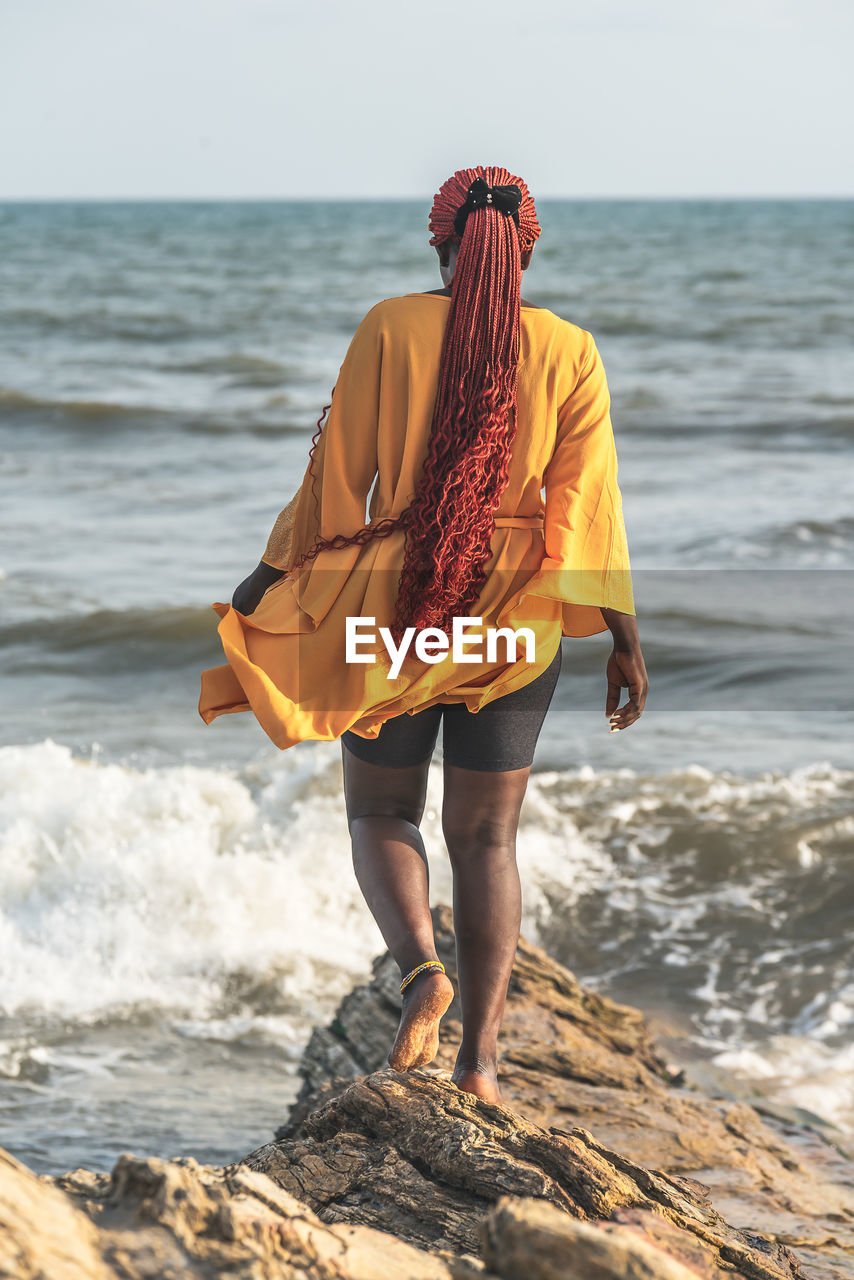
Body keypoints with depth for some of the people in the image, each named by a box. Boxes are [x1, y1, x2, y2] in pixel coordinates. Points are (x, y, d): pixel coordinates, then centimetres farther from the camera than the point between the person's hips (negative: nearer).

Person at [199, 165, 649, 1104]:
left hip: (396, 602, -1)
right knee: (486, 832, 11)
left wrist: (271, 579, 7)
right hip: (515, 623, 1)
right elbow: (589, 501, -4)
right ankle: (479, 1058, 6)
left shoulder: (390, 328, -5)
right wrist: (624, 638, 0)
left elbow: (336, 473, -4)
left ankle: (419, 964, -12)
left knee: (381, 810, 16)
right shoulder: (569, 351, -1)